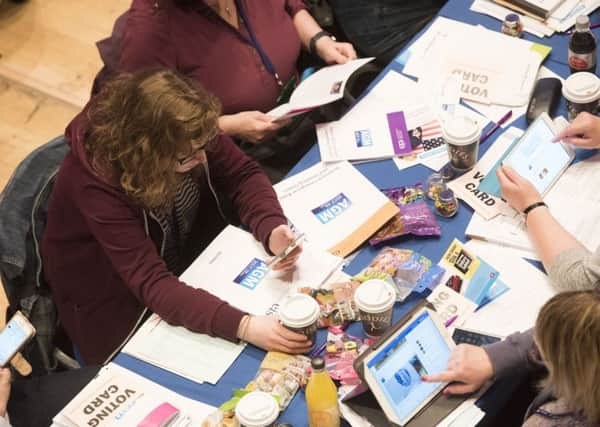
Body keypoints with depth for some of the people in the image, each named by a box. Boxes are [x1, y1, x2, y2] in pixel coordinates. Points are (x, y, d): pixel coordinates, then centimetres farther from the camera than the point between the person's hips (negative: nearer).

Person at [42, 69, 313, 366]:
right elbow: (150, 283, -39)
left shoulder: (185, 134, -21)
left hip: (190, 266, 5)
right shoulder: (96, 180, -35)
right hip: (119, 307, -5)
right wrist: (242, 326, -49)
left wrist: (272, 230, -30)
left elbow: (242, 174, -9)